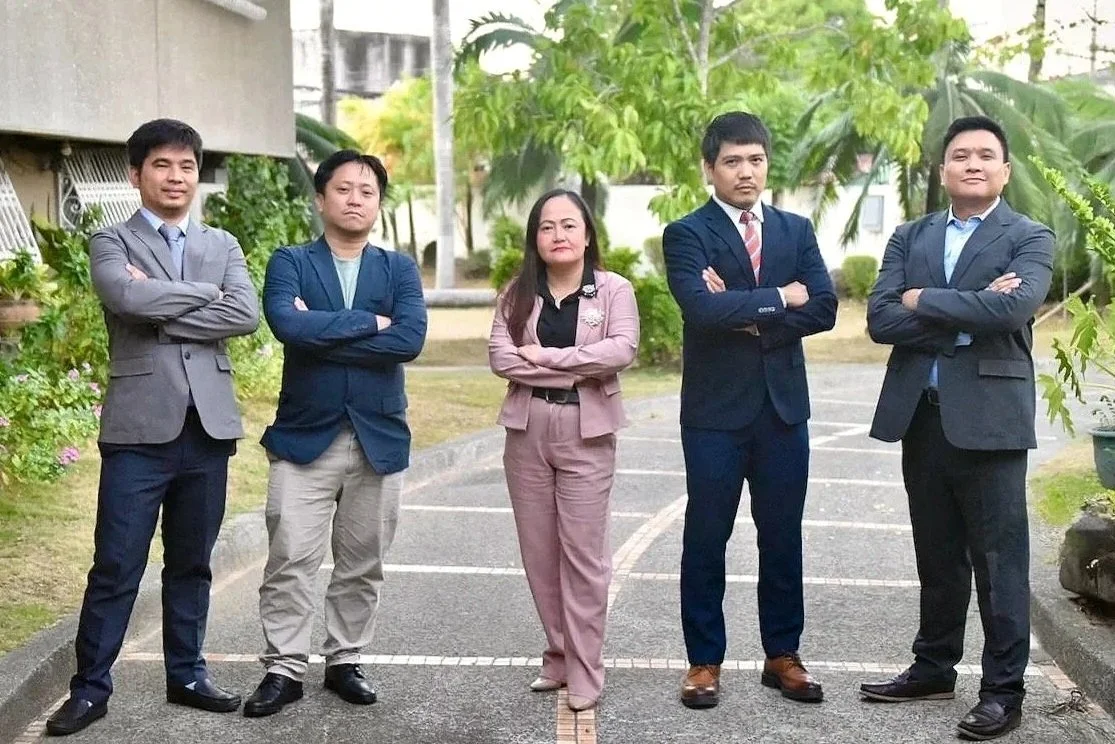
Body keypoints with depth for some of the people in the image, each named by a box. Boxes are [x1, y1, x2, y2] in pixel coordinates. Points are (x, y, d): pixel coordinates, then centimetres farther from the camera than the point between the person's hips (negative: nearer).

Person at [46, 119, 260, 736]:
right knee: (116, 567, -1)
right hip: (139, 428, -3)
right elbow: (129, 298, -19)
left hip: (208, 427, 4)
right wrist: (206, 292, -7)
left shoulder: (222, 245, 13)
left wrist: (161, 308, -11)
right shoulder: (111, 243, 2)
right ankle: (90, 687, 9)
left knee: (191, 563, 13)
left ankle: (186, 674, 24)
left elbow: (246, 315, -6)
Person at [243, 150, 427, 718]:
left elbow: (410, 340, -12)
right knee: (291, 560, -3)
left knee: (363, 564, 10)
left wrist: (322, 334, -12)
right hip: (305, 436, -2)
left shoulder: (399, 270, 7)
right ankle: (284, 669, 8)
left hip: (379, 438, 2)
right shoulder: (289, 263, 3)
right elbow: (288, 324, -18)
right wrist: (369, 322, -14)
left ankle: (344, 660, 24)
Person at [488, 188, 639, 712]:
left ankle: (585, 672, 4)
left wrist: (543, 356, -14)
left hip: (586, 433, -3)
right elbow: (500, 356, -6)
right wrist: (574, 370, -13)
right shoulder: (518, 292, 6)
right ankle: (559, 656, 22)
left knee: (583, 553, -3)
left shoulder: (614, 290, -1)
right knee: (539, 552, 9)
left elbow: (622, 350, -16)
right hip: (527, 429, 3)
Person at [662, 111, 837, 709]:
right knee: (706, 537, 4)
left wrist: (749, 318, -12)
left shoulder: (796, 230, 10)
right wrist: (779, 299, -12)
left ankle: (782, 654, 22)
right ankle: (704, 660, 15)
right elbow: (702, 308, -21)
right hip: (715, 410, -3)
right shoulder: (686, 234, -3)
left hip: (784, 405, 4)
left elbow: (823, 308, -2)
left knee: (782, 536, 10)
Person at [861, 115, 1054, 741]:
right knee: (937, 556, 15)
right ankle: (934, 668, 27)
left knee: (998, 559, 0)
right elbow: (880, 319, -1)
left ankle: (1004, 689, 8)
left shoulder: (1029, 238, 0)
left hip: (989, 418, -4)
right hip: (921, 415, 4)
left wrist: (924, 302, -10)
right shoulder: (910, 238, 12)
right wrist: (964, 319, -12)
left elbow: (1014, 308, -20)